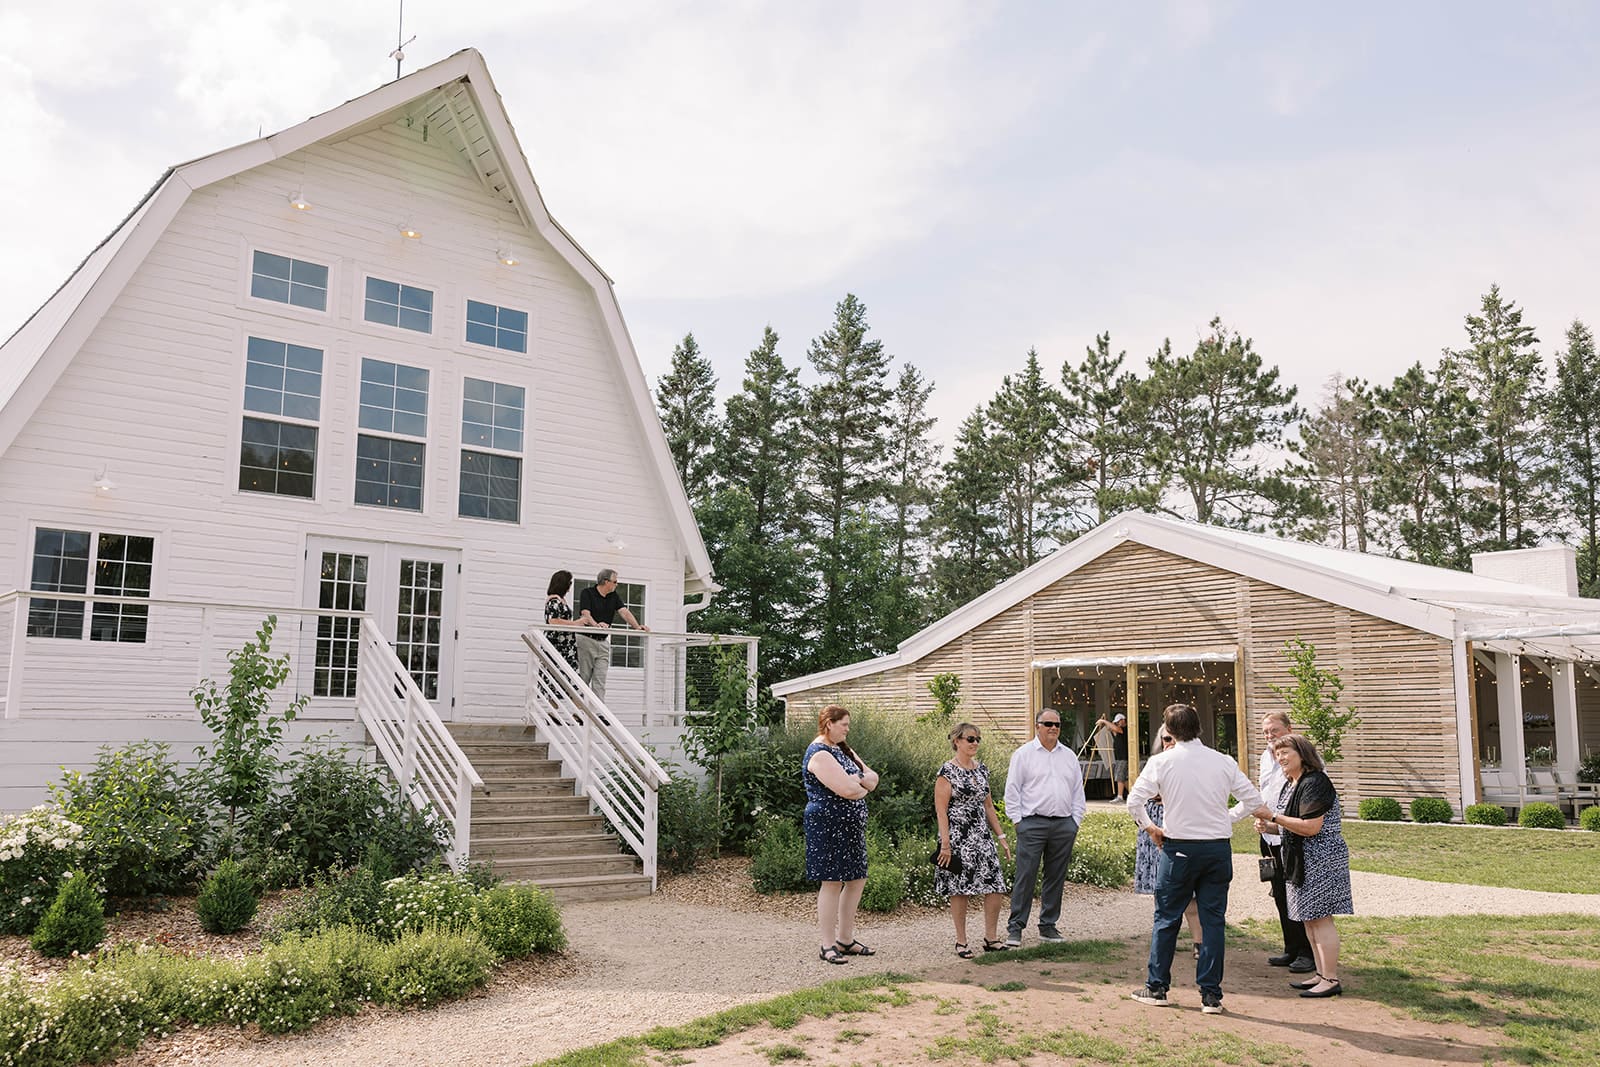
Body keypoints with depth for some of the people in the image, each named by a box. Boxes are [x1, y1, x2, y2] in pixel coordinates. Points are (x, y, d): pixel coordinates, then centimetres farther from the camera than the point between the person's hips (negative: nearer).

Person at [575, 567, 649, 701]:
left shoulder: (614, 597, 10)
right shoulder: (587, 593, -8)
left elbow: (624, 612, -4)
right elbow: (585, 614, -21)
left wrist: (637, 626, -21)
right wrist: (596, 625, -42)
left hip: (603, 642, 5)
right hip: (586, 640, -5)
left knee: (600, 681, -1)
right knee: (583, 679, 0)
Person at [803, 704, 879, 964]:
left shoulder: (842, 750, 16)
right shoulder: (820, 754, -15)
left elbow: (873, 778, 12)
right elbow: (847, 790, -24)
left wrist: (855, 781, -10)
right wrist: (863, 786, -2)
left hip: (851, 825, 10)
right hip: (828, 825, -10)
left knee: (857, 880, 12)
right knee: (832, 882, -5)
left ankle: (846, 940, 22)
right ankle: (828, 946, 3)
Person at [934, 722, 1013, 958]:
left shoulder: (981, 769, 12)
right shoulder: (947, 771, -9)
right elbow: (941, 811, -11)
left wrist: (1000, 835, 16)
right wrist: (945, 844, -16)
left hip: (982, 835, 7)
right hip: (958, 837, -7)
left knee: (996, 886, 1)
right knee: (960, 889, 0)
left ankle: (991, 938, 14)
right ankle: (961, 942, 12)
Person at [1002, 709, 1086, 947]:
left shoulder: (1069, 756, 14)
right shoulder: (1023, 754, 1)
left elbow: (1078, 791, 18)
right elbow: (1012, 791, 0)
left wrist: (1075, 821, 10)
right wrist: (1018, 820, -5)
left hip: (1064, 825, 5)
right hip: (1033, 823, -4)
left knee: (1056, 877, 8)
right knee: (1025, 876, -6)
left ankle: (1048, 926, 19)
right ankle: (1015, 927, 0)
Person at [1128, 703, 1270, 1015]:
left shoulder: (1161, 762, -6)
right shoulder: (1224, 762, 0)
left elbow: (1134, 800, -9)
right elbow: (1254, 802, 4)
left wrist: (1149, 828, 8)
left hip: (1178, 848, -2)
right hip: (1218, 848, 2)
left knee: (1167, 919, 9)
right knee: (1213, 920, 7)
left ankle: (1156, 987, 16)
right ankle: (1211, 994, 9)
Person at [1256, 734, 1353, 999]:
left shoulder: (1315, 783, -17)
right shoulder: (1290, 785, 14)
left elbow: (1311, 827, -24)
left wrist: (1273, 817, -20)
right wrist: (1268, 826, 3)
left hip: (1321, 859, -10)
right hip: (1303, 860, 10)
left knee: (1320, 918, -7)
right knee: (1309, 919, 14)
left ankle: (1331, 980, -1)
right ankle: (1321, 974, 21)